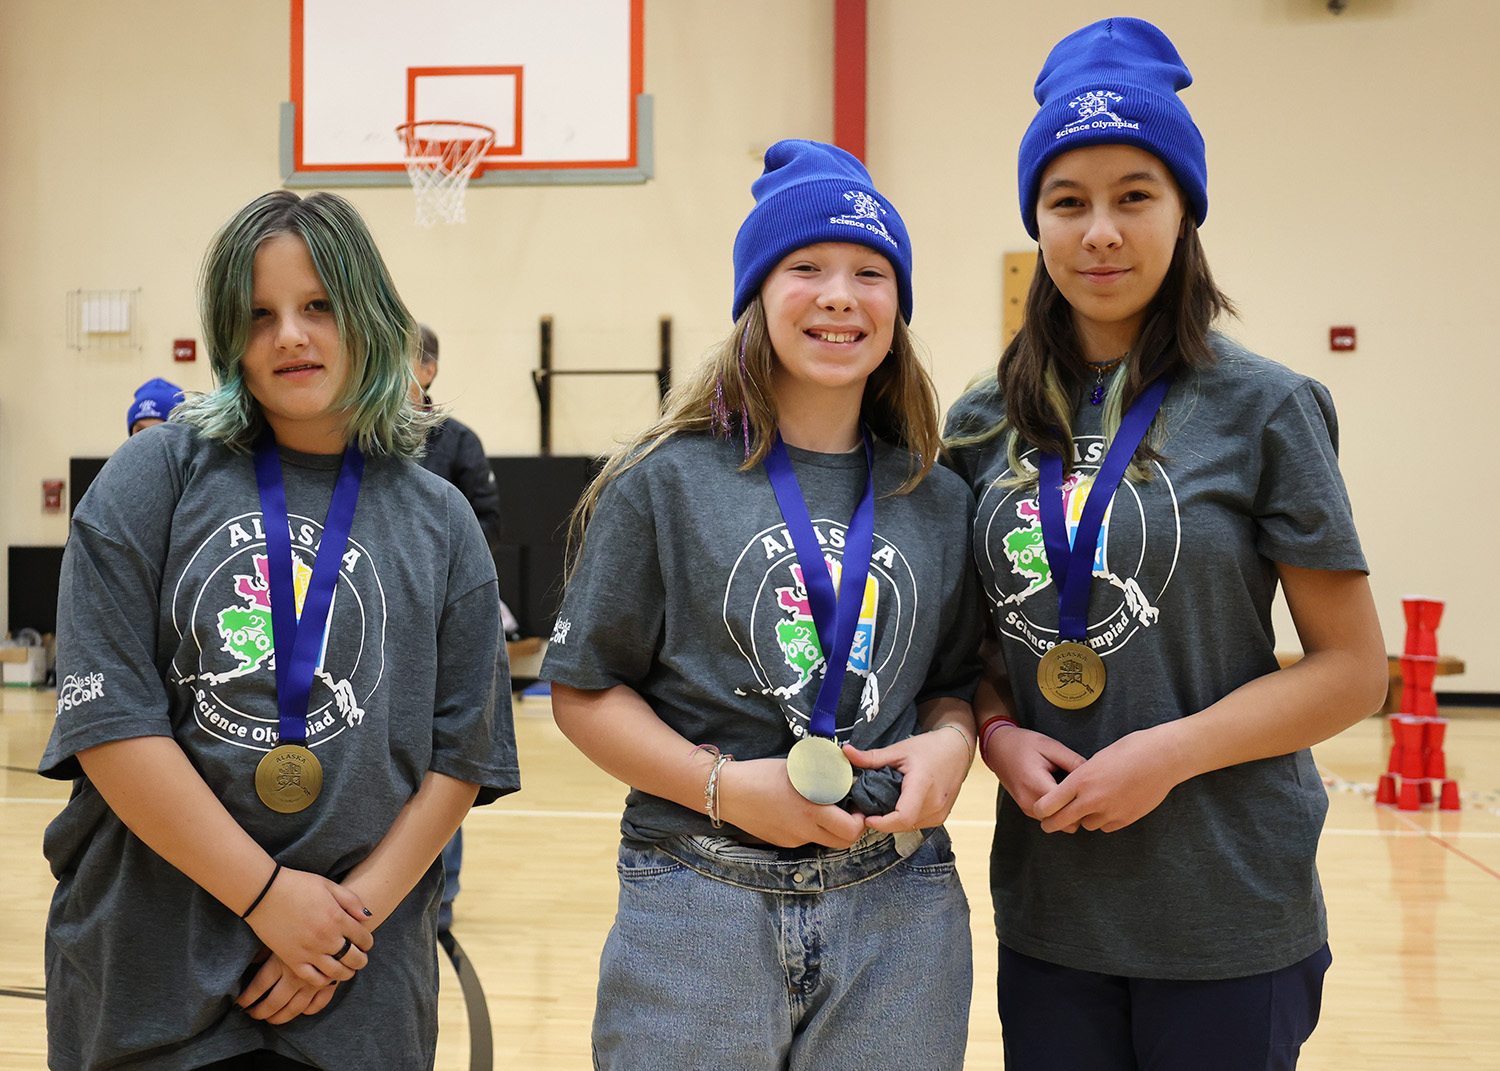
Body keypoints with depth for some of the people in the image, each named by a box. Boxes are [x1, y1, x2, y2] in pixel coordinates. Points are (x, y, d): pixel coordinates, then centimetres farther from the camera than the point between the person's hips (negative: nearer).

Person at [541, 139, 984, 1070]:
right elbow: (584, 689, -2)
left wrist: (951, 740, -9)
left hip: (898, 909, 3)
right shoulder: (667, 482, -3)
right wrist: (723, 784, -14)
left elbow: (958, 678, 14)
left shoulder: (940, 504, 7)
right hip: (696, 916, -2)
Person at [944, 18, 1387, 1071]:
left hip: (1229, 914, -3)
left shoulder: (1262, 408, -7)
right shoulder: (986, 421, 4)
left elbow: (1353, 667, -6)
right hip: (1048, 901, 3)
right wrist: (998, 734, -8)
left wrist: (1166, 753, -17)